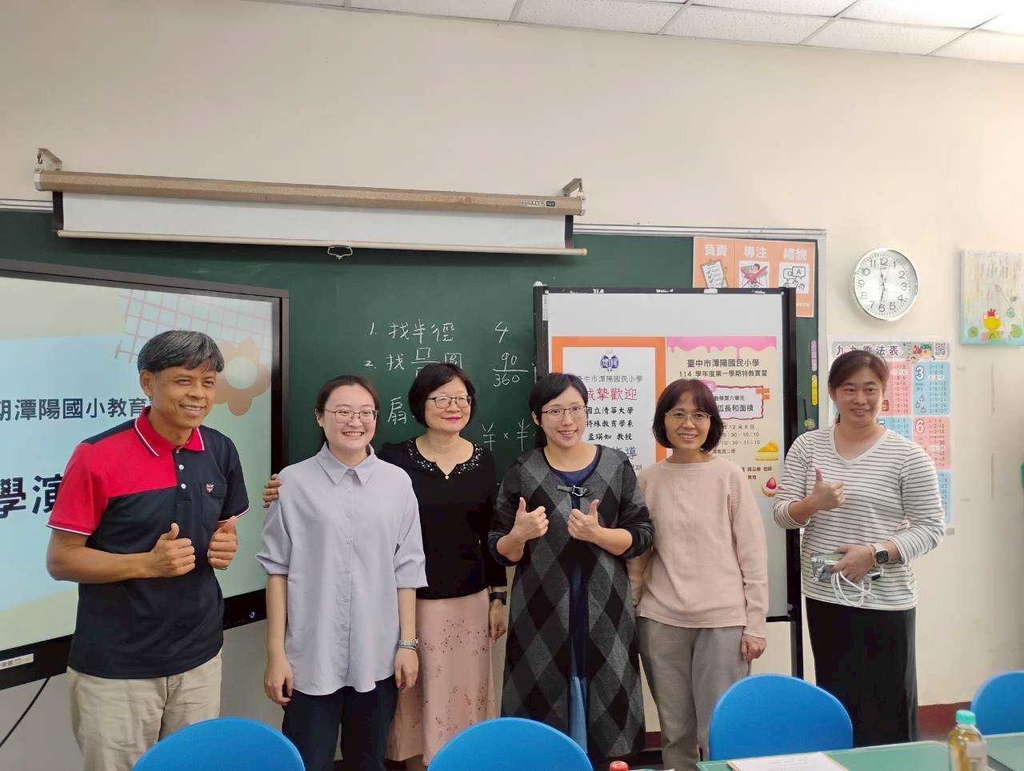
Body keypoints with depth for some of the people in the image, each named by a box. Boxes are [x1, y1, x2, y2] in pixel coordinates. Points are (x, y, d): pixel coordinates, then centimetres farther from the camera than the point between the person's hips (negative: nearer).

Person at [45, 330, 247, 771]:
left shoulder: (221, 451, 1)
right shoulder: (97, 456, -14)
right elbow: (60, 560, -10)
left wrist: (226, 546, -8)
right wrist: (148, 563, -24)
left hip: (199, 657, 5)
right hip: (114, 667, -4)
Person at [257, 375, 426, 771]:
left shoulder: (397, 482, 0)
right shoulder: (294, 482, -6)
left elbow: (406, 569, 4)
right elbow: (277, 570, -2)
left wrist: (408, 642, 2)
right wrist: (275, 653, -3)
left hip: (377, 656, 2)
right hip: (311, 656, -2)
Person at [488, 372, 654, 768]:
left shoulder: (616, 465, 2)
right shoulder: (522, 472, 1)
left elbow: (641, 536, 1)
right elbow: (501, 552, 4)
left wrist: (597, 534, -17)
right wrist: (519, 535, -18)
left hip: (604, 614, 1)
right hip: (541, 616, 0)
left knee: (602, 715, 7)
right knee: (543, 718, 4)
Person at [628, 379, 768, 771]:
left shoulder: (729, 476, -2)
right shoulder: (648, 480, 3)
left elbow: (753, 555, 0)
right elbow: (637, 556, 8)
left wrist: (755, 624, -2)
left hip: (723, 620, -2)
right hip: (661, 620, 2)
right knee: (675, 731, 12)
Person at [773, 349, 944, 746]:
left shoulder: (907, 455, -5)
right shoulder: (807, 446, 3)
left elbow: (930, 528, -4)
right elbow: (782, 514, 1)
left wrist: (875, 553, -19)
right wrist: (814, 503, -20)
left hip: (885, 601, -3)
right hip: (824, 597, 3)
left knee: (888, 710, 0)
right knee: (836, 702, 12)